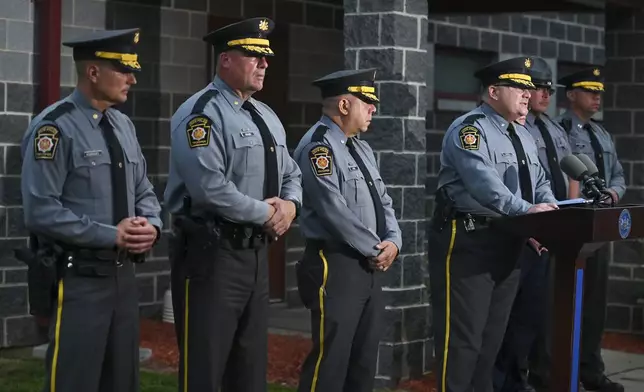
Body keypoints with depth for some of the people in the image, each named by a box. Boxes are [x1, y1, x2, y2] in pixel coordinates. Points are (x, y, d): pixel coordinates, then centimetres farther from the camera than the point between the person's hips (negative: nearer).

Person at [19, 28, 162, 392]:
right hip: (79, 278, -8)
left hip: (124, 273, 8)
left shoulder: (124, 125, 11)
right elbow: (41, 211, -20)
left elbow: (143, 190, 17)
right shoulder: (55, 128, -14)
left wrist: (151, 225, -5)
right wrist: (111, 234, -19)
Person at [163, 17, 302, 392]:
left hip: (257, 252, 9)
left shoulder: (266, 115, 15)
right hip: (212, 253, -9)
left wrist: (290, 204, -3)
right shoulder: (202, 113, -13)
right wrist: (265, 212, -14)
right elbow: (210, 188, -24)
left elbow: (291, 172, 20)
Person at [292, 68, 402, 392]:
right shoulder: (318, 146, -13)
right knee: (330, 360, -9)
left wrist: (392, 242, -2)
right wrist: (375, 249, -12)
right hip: (335, 265, -9)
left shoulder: (361, 149, 17)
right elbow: (334, 209, -20)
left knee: (364, 360, 12)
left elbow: (383, 200, 17)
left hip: (369, 266, 9)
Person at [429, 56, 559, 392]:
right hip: (468, 242, -9)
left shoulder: (523, 137, 17)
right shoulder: (469, 129, -12)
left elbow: (539, 184, 16)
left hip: (509, 243, 9)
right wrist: (525, 210, -30)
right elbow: (483, 181, -25)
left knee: (492, 335, 16)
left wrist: (551, 212, -5)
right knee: (462, 335, -6)